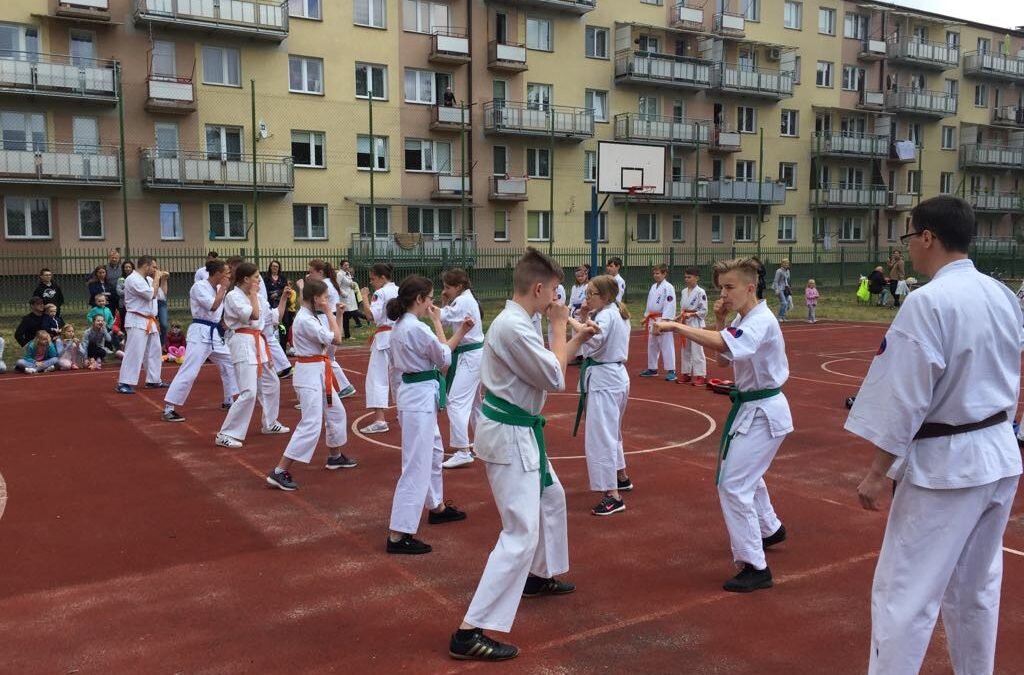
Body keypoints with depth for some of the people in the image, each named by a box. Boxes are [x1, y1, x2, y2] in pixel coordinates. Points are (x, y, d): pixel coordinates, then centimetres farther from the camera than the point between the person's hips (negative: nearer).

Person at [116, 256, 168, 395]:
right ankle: (124, 383, -9)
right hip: (137, 321, -10)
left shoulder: (147, 279, 13)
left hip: (149, 321, 10)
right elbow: (151, 294, -24)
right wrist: (156, 278, -12)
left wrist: (161, 279, 9)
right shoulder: (133, 279, -17)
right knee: (134, 352, -12)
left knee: (154, 351, 15)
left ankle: (153, 380, 26)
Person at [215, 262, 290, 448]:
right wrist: (253, 294, -12)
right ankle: (226, 434, -11)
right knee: (249, 392, -17)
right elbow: (254, 315, -23)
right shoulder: (233, 296, -12)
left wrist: (283, 298, 13)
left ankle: (270, 424, 40)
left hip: (258, 343, 9)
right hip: (243, 344, -9)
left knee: (271, 383, 22)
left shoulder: (259, 297, 12)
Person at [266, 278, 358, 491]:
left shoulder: (311, 316, 9)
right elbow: (336, 340, -20)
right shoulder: (305, 320, -22)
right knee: (311, 425, -15)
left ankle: (335, 457, 42)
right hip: (310, 374, -10)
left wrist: (337, 315, 8)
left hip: (318, 373, 10)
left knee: (336, 412, 24)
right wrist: (329, 313, -12)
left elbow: (332, 337, 18)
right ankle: (280, 472, -15)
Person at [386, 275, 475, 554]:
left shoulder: (401, 325, 9)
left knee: (433, 453, 26)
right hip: (421, 398, -11)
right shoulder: (417, 328, -22)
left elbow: (436, 353, 16)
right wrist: (437, 322, -4)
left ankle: (437, 507, 45)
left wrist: (461, 331, 12)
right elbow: (444, 359, -9)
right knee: (416, 466, -7)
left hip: (416, 395, 11)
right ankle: (398, 535, -5)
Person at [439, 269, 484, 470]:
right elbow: (450, 321, 17)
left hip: (470, 356, -11)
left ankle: (463, 451, -19)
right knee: (473, 400, 23)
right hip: (474, 354, 11)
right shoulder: (467, 299, 13)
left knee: (457, 402, -15)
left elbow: (441, 318, -21)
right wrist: (446, 302, 5)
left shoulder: (463, 301, -18)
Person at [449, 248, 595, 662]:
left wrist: (577, 341, 14)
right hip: (509, 436, -11)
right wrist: (559, 327, -10)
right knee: (522, 533, -12)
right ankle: (470, 632, -10)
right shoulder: (514, 327, -24)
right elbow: (555, 380, -19)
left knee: (551, 498, 29)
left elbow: (545, 367, 19)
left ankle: (538, 577, 50)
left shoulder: (514, 321, 9)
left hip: (518, 432, 11)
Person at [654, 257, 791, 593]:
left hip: (763, 413, -10)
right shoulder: (743, 320, 7)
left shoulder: (761, 322, -24)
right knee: (746, 473, 28)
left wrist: (676, 326, -41)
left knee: (733, 484, -13)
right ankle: (770, 528, 52)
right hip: (751, 407, 10)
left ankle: (755, 567, -5)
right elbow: (723, 359, 11)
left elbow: (722, 345, -41)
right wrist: (720, 322, -3)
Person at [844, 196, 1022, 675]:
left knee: (905, 592, -1)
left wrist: (877, 473, -13)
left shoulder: (929, 301, -20)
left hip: (947, 465, -9)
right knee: (977, 585, 21)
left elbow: (905, 397, -19)